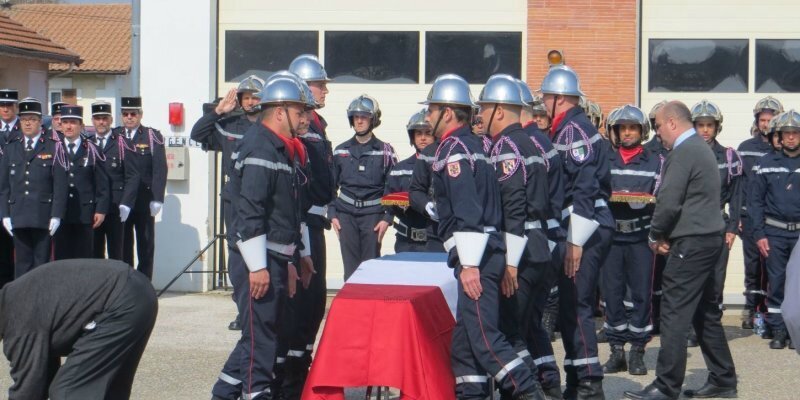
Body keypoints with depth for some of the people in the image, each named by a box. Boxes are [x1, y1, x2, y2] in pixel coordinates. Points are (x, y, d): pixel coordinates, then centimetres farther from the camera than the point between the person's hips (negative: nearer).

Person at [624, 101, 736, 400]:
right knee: (706, 312, 16)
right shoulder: (702, 148, 16)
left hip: (691, 243, -10)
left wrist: (655, 235, -4)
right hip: (709, 238, 10)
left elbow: (669, 201, -19)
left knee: (674, 314, -8)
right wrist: (666, 233, 9)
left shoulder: (683, 153, -14)